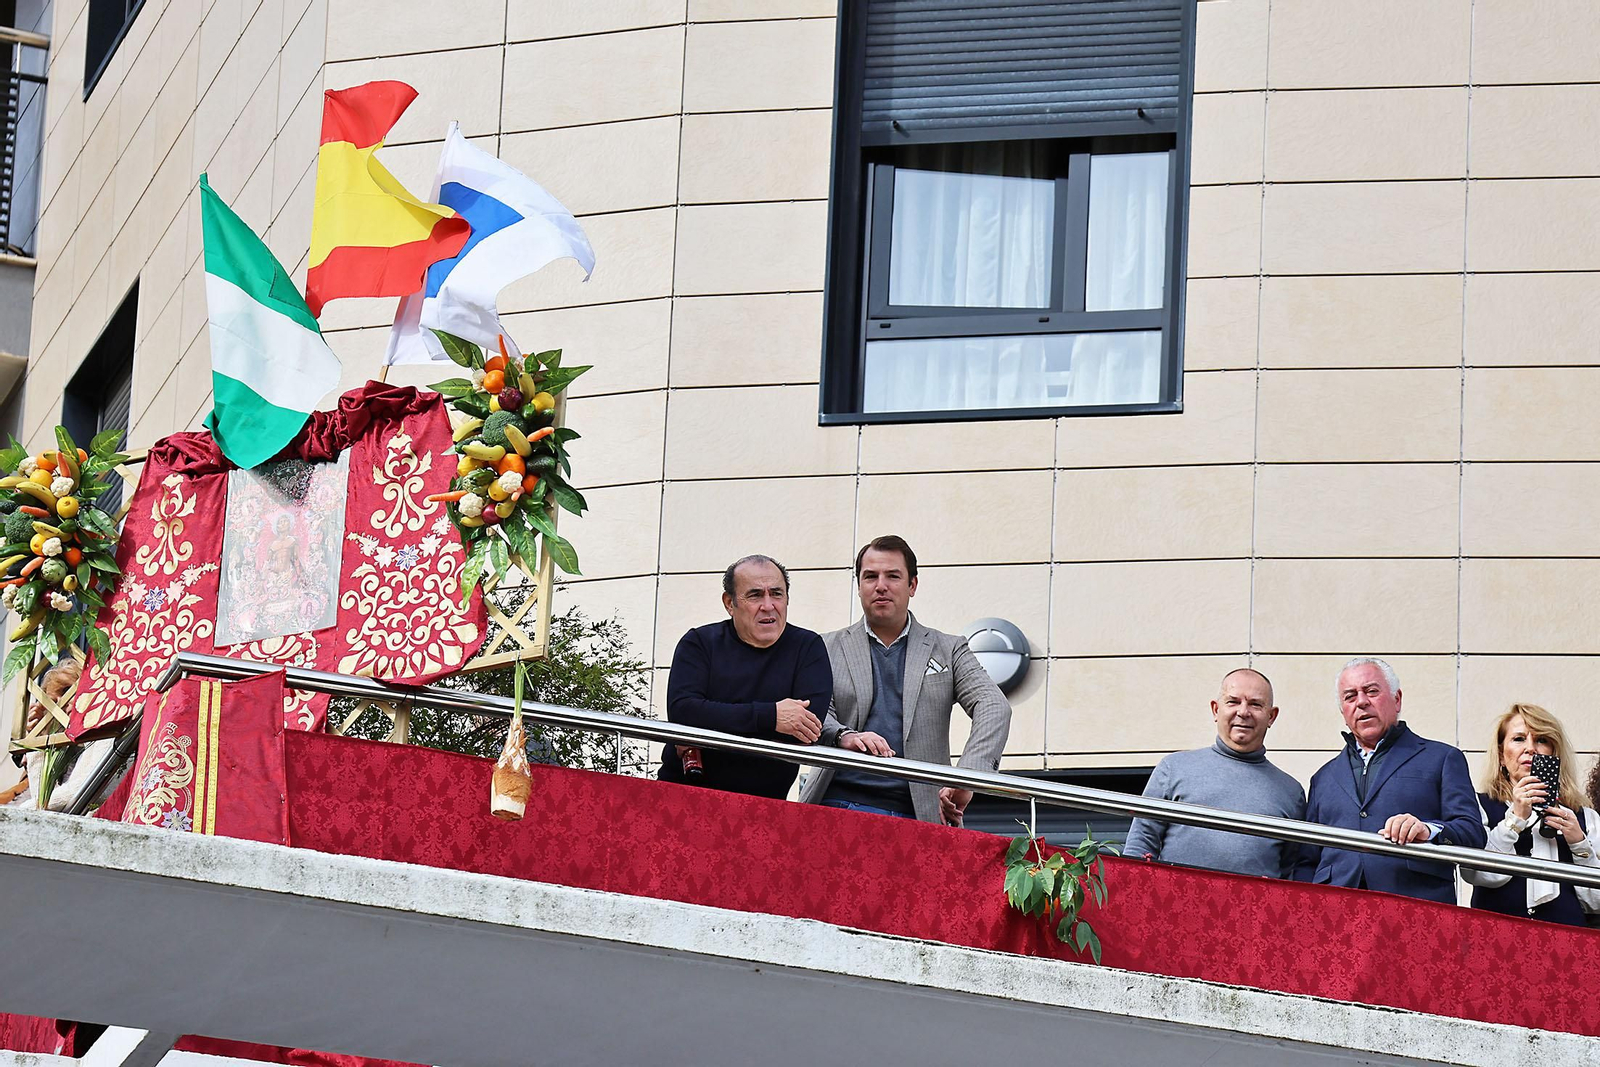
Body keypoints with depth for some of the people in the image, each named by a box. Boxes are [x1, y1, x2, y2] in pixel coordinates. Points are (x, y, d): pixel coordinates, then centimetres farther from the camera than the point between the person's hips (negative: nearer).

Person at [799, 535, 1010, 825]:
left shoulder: (949, 650, 16)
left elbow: (993, 707, 2)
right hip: (839, 806, 0)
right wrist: (844, 736, -23)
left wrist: (967, 777, -17)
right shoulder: (828, 649, 17)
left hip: (918, 815, 0)